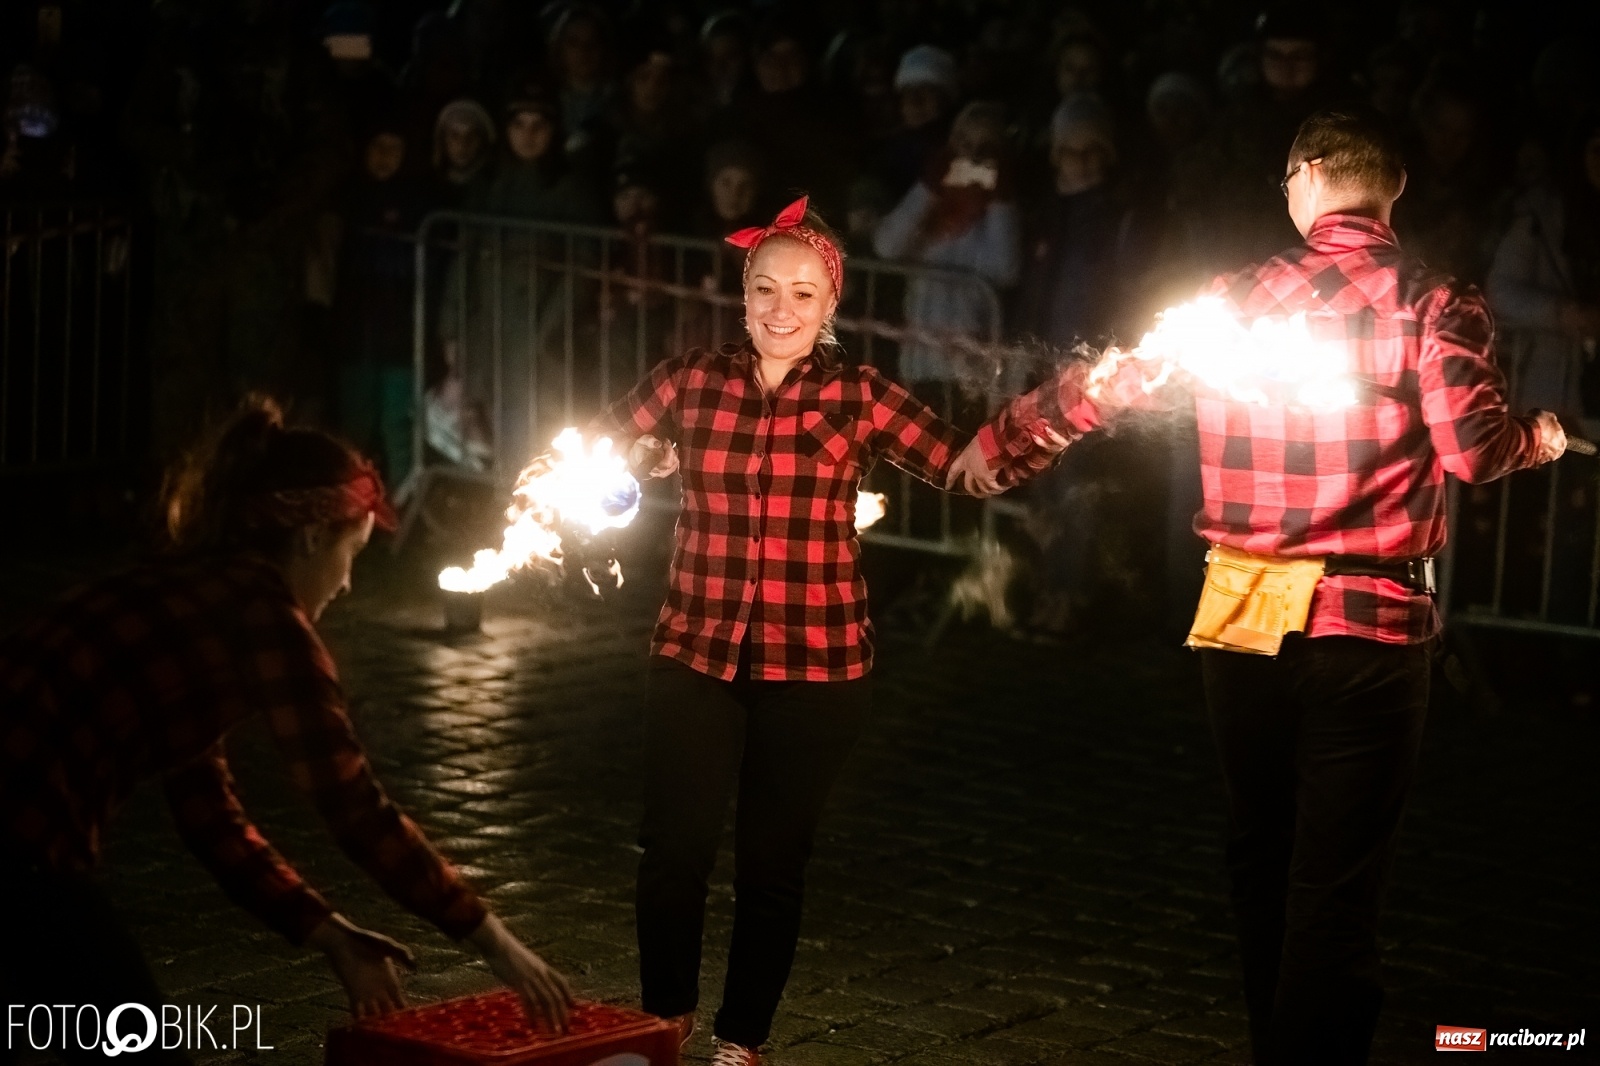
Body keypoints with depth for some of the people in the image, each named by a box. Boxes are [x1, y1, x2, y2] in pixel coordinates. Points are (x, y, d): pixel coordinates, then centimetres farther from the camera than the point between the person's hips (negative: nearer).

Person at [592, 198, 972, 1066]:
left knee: (774, 863, 9)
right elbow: (590, 450, 11)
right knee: (674, 851, -2)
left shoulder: (858, 397, 0)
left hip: (814, 666, 0)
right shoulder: (691, 382, 3)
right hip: (696, 656, 1)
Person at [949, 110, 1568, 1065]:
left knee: (1264, 855, 21)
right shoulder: (1434, 303, -5)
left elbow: (1100, 383, 14)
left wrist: (1000, 443, 31)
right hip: (1370, 626, -4)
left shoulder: (1234, 299, 6)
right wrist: (1536, 441, 6)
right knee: (1336, 890, -2)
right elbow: (1471, 448, -16)